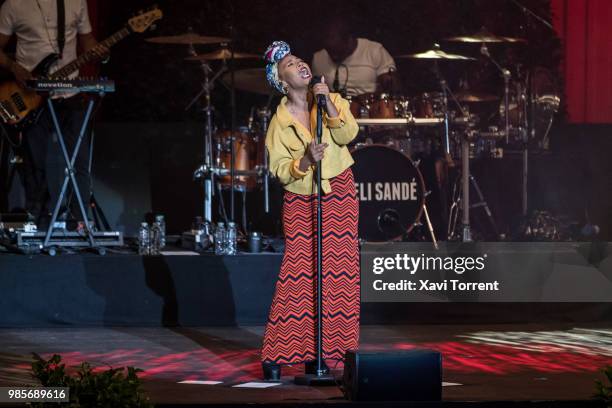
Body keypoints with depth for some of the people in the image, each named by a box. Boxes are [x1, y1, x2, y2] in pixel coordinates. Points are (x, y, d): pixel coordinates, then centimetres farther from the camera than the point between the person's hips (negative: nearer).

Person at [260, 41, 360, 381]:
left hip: (339, 195, 2)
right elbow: (280, 170, -5)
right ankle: (275, 355, -2)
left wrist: (328, 106, -23)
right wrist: (305, 161, -22)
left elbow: (348, 134, -14)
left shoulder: (333, 101, 4)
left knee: (339, 272, -2)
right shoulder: (280, 120, -1)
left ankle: (319, 353, 5)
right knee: (298, 276, -7)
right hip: (300, 202, -2)